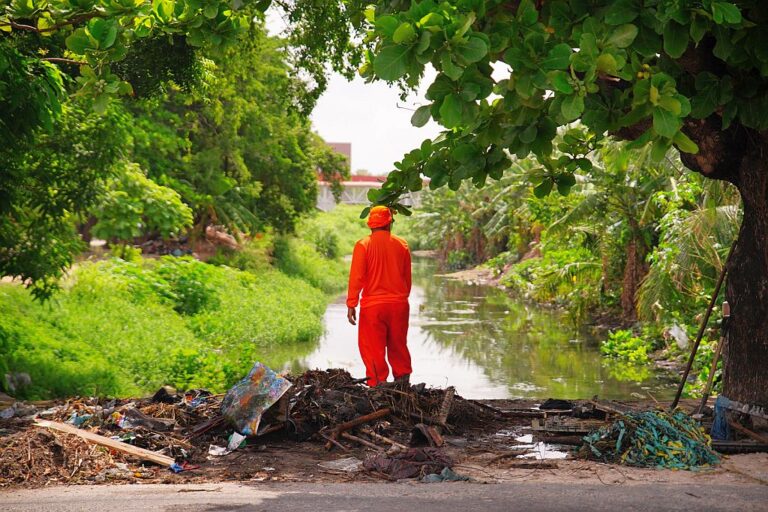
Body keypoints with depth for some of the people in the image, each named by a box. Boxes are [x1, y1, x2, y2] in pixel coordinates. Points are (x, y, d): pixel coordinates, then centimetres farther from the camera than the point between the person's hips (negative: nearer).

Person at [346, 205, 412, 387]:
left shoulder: (363, 245, -6)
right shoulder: (401, 244, 4)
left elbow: (356, 277, -10)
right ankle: (403, 380, 19)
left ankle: (378, 385, 2)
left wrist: (351, 305, -7)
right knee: (398, 346, 15)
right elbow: (407, 277, 11)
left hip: (373, 305, -3)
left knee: (373, 349, 3)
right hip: (399, 304, 3)